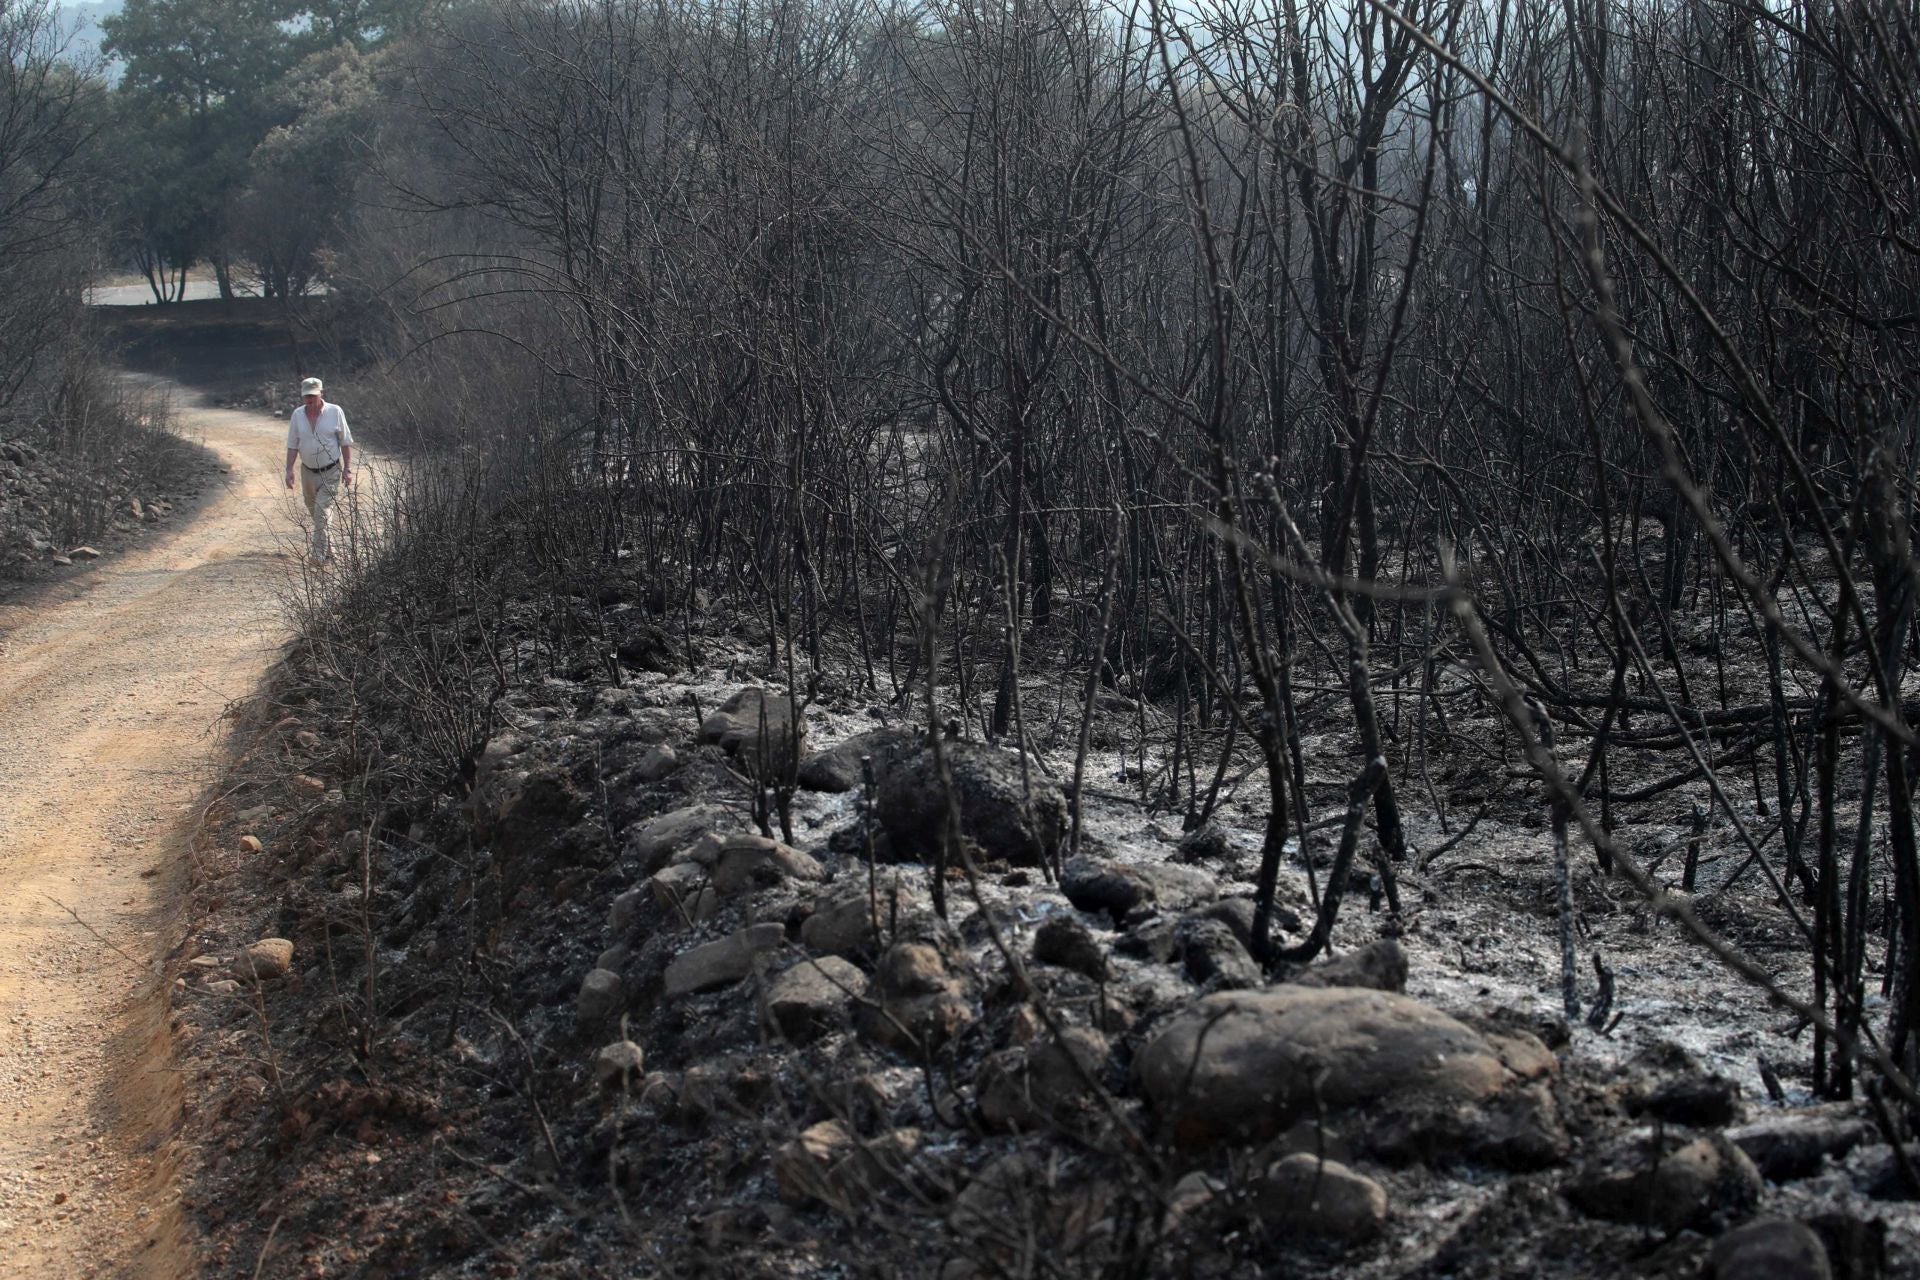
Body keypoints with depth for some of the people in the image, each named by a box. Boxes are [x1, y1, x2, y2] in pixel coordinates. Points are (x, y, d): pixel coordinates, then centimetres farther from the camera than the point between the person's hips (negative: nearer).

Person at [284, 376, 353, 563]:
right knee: (314, 511, 14)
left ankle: (320, 554, -12)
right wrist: (289, 470, -5)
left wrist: (347, 469, -7)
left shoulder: (335, 412, -9)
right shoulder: (297, 415, -1)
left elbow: (346, 443, -3)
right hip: (308, 471, 4)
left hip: (330, 472, -4)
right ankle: (328, 547, 31)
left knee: (322, 512, -14)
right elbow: (292, 445, 3)